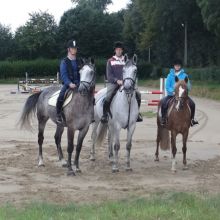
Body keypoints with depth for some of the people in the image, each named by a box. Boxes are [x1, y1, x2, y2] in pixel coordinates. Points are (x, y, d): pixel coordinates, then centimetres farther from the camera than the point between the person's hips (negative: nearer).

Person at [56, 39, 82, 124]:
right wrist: (70, 83, -26)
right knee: (61, 96, -31)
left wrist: (80, 83, -3)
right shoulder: (64, 62, -1)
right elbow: (63, 75, -11)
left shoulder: (79, 62, 14)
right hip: (67, 84, -4)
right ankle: (58, 115, -18)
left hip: (77, 84, 4)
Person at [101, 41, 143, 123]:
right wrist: (117, 80, -16)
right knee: (108, 96, -30)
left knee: (137, 94, -15)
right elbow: (109, 75, 0)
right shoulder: (110, 61, 8)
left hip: (125, 83, 3)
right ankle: (104, 115, -13)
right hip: (113, 83, -3)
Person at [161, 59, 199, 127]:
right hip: (171, 95, -1)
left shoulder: (184, 75, 5)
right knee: (163, 103, -27)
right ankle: (163, 118, -10)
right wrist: (172, 92, -17)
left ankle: (191, 119, 1)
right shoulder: (170, 75, 4)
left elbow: (188, 87, 3)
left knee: (192, 104, -19)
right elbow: (167, 87, 0)